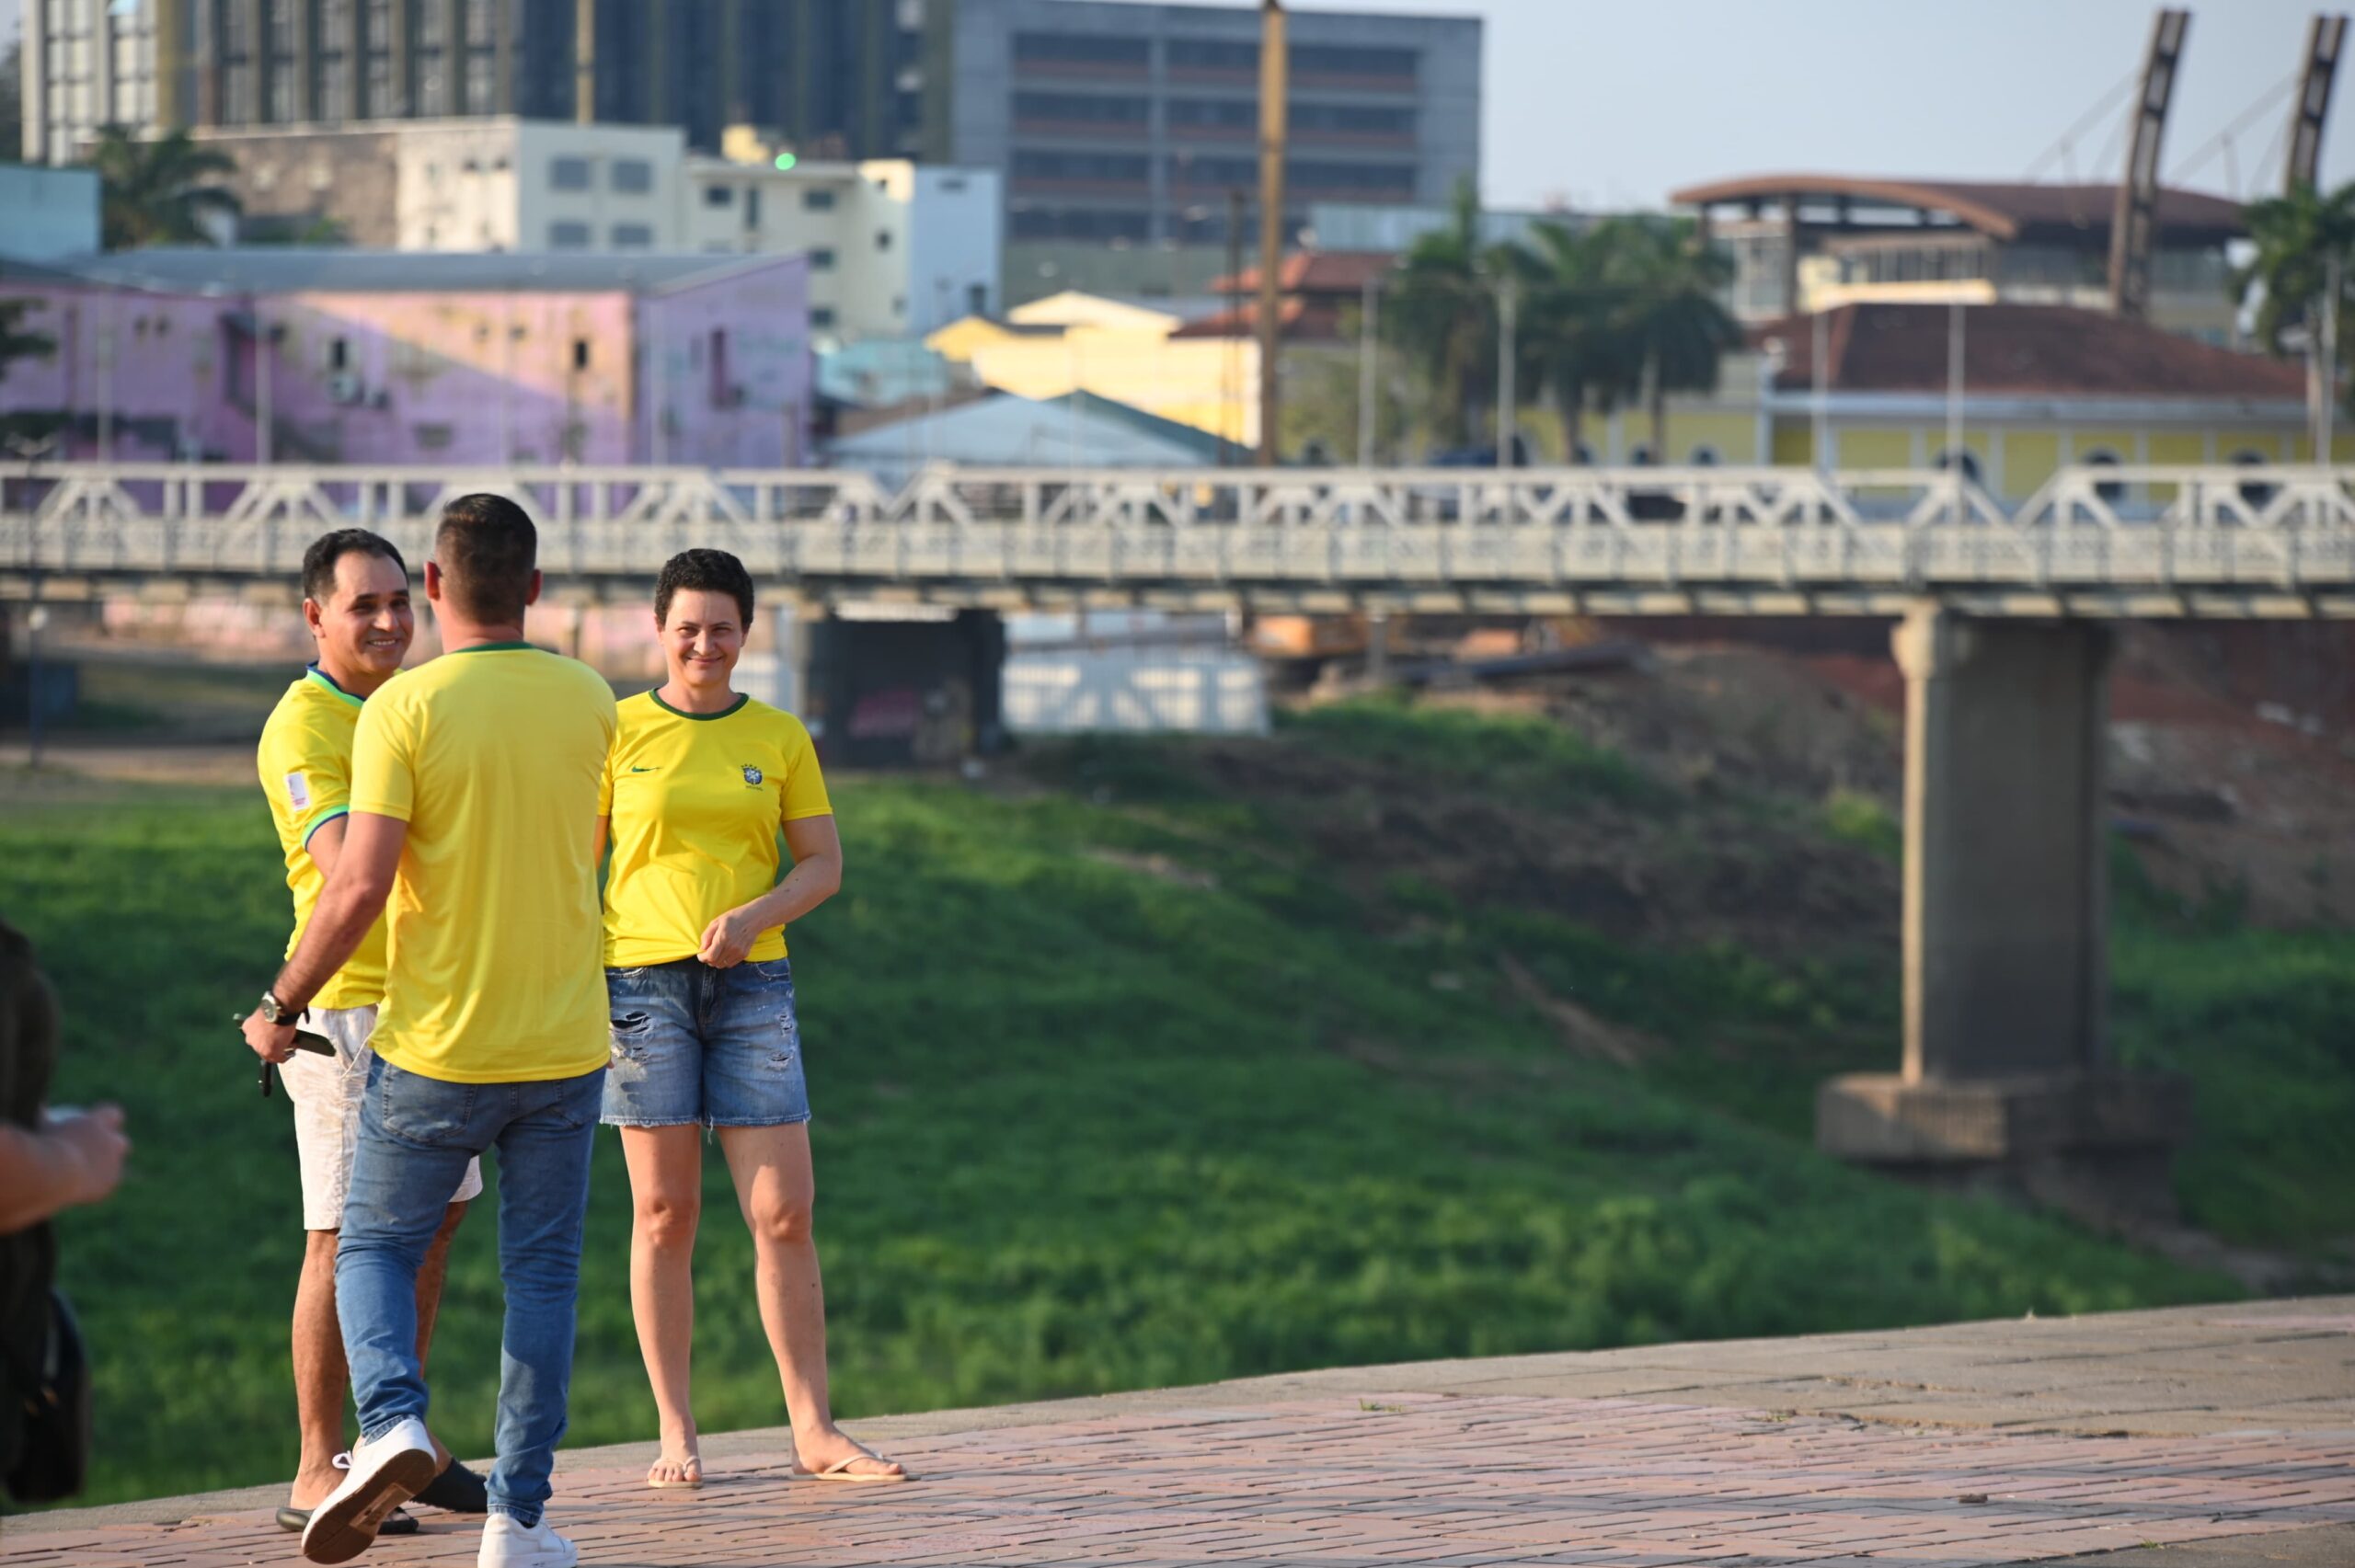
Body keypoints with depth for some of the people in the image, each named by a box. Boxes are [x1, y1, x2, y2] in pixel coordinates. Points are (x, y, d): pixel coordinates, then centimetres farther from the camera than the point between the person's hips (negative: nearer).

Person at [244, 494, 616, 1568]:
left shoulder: (403, 711, -12)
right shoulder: (588, 702, 2)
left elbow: (359, 885, -18)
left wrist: (282, 1006, -6)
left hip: (436, 1046, -3)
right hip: (563, 1043, 3)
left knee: (375, 1247, 14)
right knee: (542, 1274, 9)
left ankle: (392, 1423, -11)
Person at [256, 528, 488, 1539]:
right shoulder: (302, 728, -13)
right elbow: (347, 866, -26)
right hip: (348, 1008, -9)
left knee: (432, 1222, 12)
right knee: (346, 1239, -7)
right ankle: (317, 1476, -3)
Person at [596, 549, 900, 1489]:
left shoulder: (780, 738, 9)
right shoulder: (617, 732, 3)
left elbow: (824, 865, 8)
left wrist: (753, 916, -10)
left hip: (752, 985, 2)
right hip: (643, 980, -2)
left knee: (785, 1215, -3)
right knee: (664, 1216, 1)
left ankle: (814, 1432, 2)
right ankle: (676, 1437, 6)